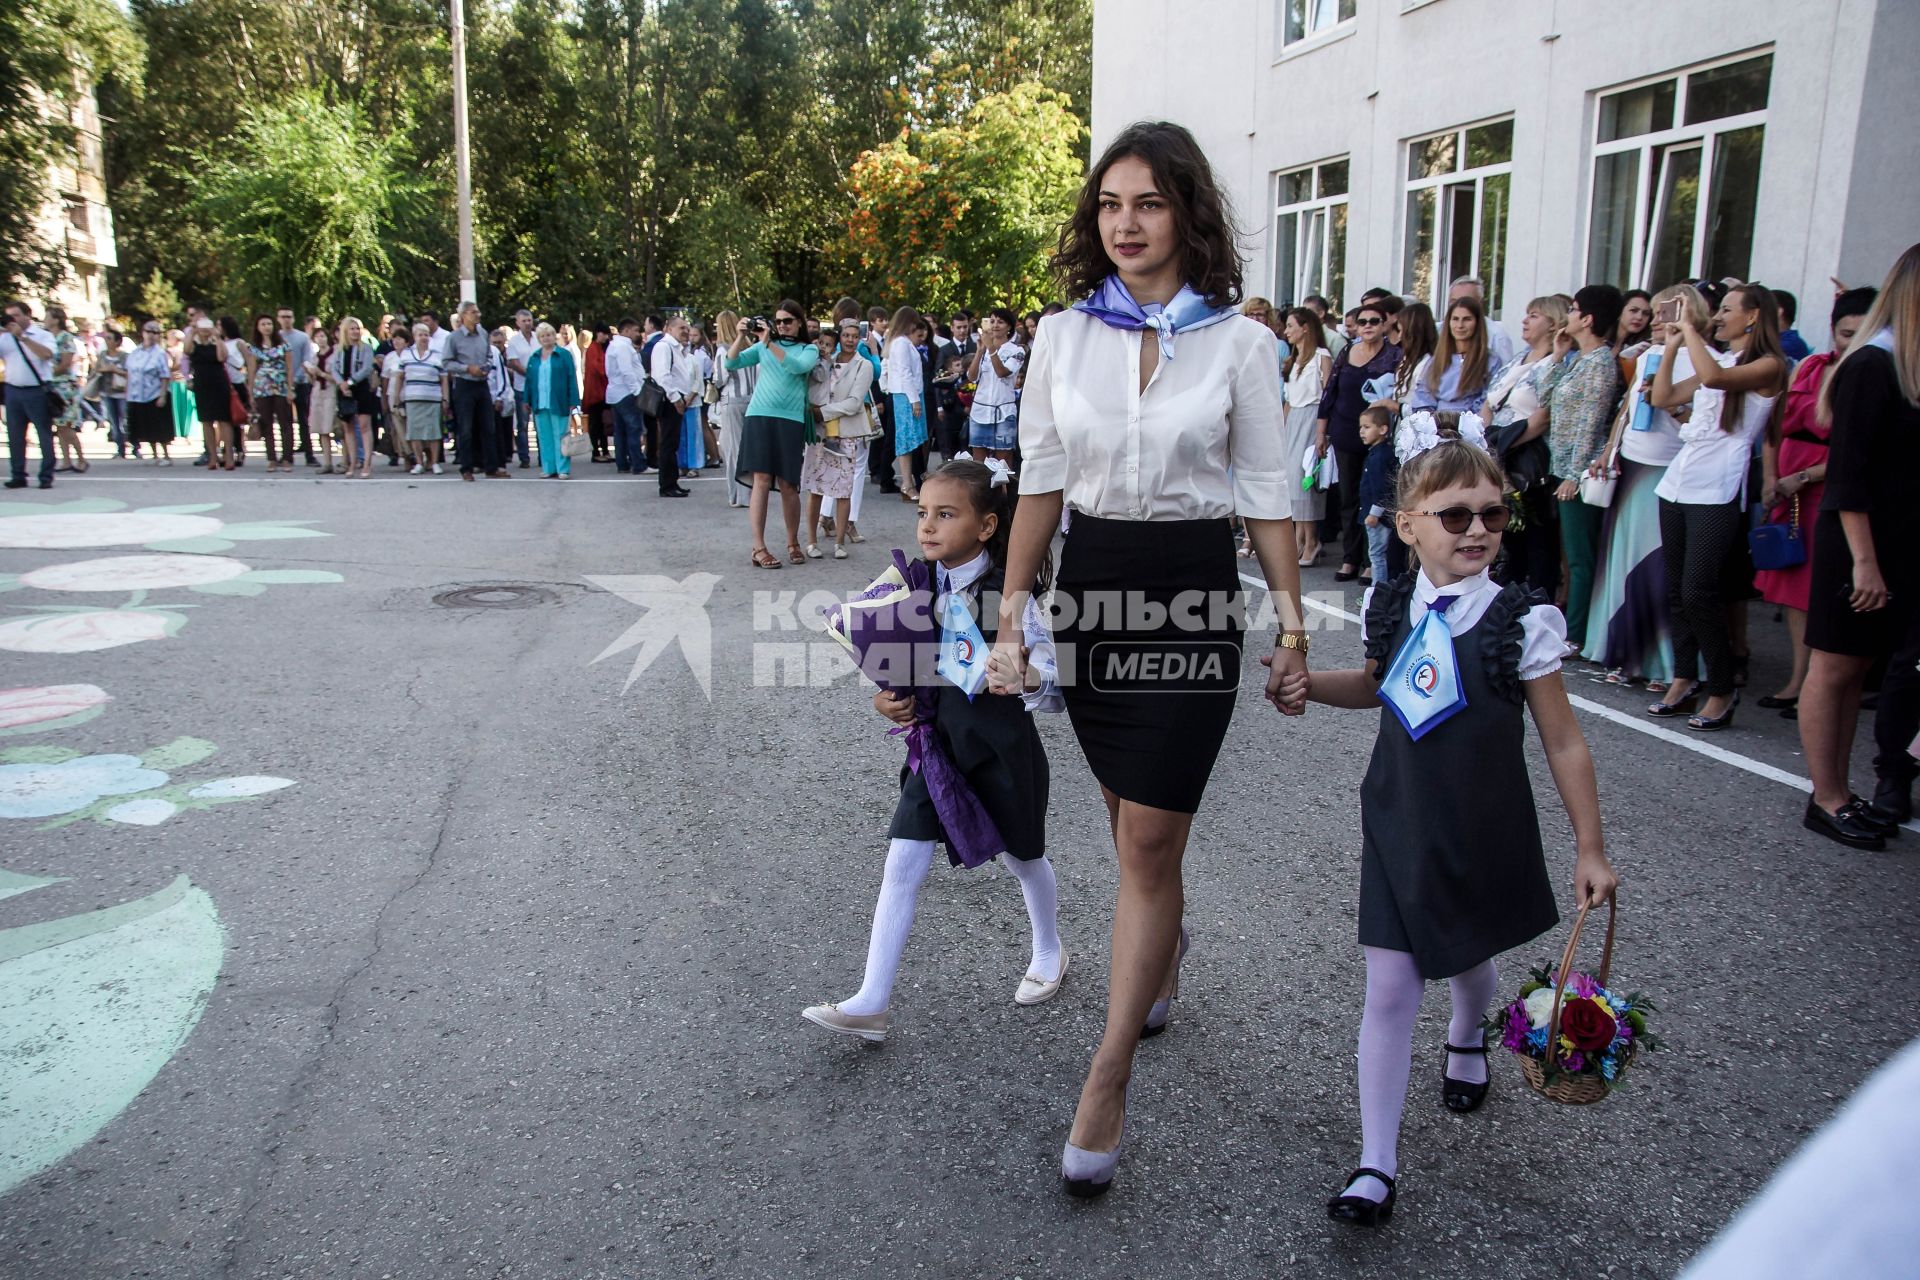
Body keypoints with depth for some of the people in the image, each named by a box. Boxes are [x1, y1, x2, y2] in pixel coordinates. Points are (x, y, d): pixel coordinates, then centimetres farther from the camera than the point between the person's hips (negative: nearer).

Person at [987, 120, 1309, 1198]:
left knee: (1149, 837, -4)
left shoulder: (1238, 341, -3)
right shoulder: (1063, 335, 4)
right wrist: (1012, 616, 3)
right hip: (1091, 583, 3)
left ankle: (1109, 1080, 5)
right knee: (1131, 816, 17)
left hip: (1194, 592, -3)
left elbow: (1267, 496, 0)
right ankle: (1165, 944, 48)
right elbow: (1040, 485, 6)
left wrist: (1294, 632, -1)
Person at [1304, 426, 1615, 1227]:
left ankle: (1467, 1038, 59)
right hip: (1398, 824, 2)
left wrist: (1590, 849, -4)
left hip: (1481, 832, -1)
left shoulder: (1521, 624, -16)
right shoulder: (1391, 609, -6)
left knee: (1468, 960, 21)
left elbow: (1564, 743, -8)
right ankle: (1376, 1163, 10)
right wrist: (1308, 684, -1)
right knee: (1389, 984, 0)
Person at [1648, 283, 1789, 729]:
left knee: (1699, 593, -10)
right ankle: (1683, 680, 17)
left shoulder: (1768, 366, -5)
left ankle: (1722, 690, 2)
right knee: (1675, 591, 7)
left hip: (1718, 492, -8)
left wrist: (1689, 327, -12)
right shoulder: (1717, 360, 19)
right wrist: (1672, 345, 15)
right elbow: (1662, 397, 20)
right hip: (1678, 484, 8)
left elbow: (1713, 377, -24)